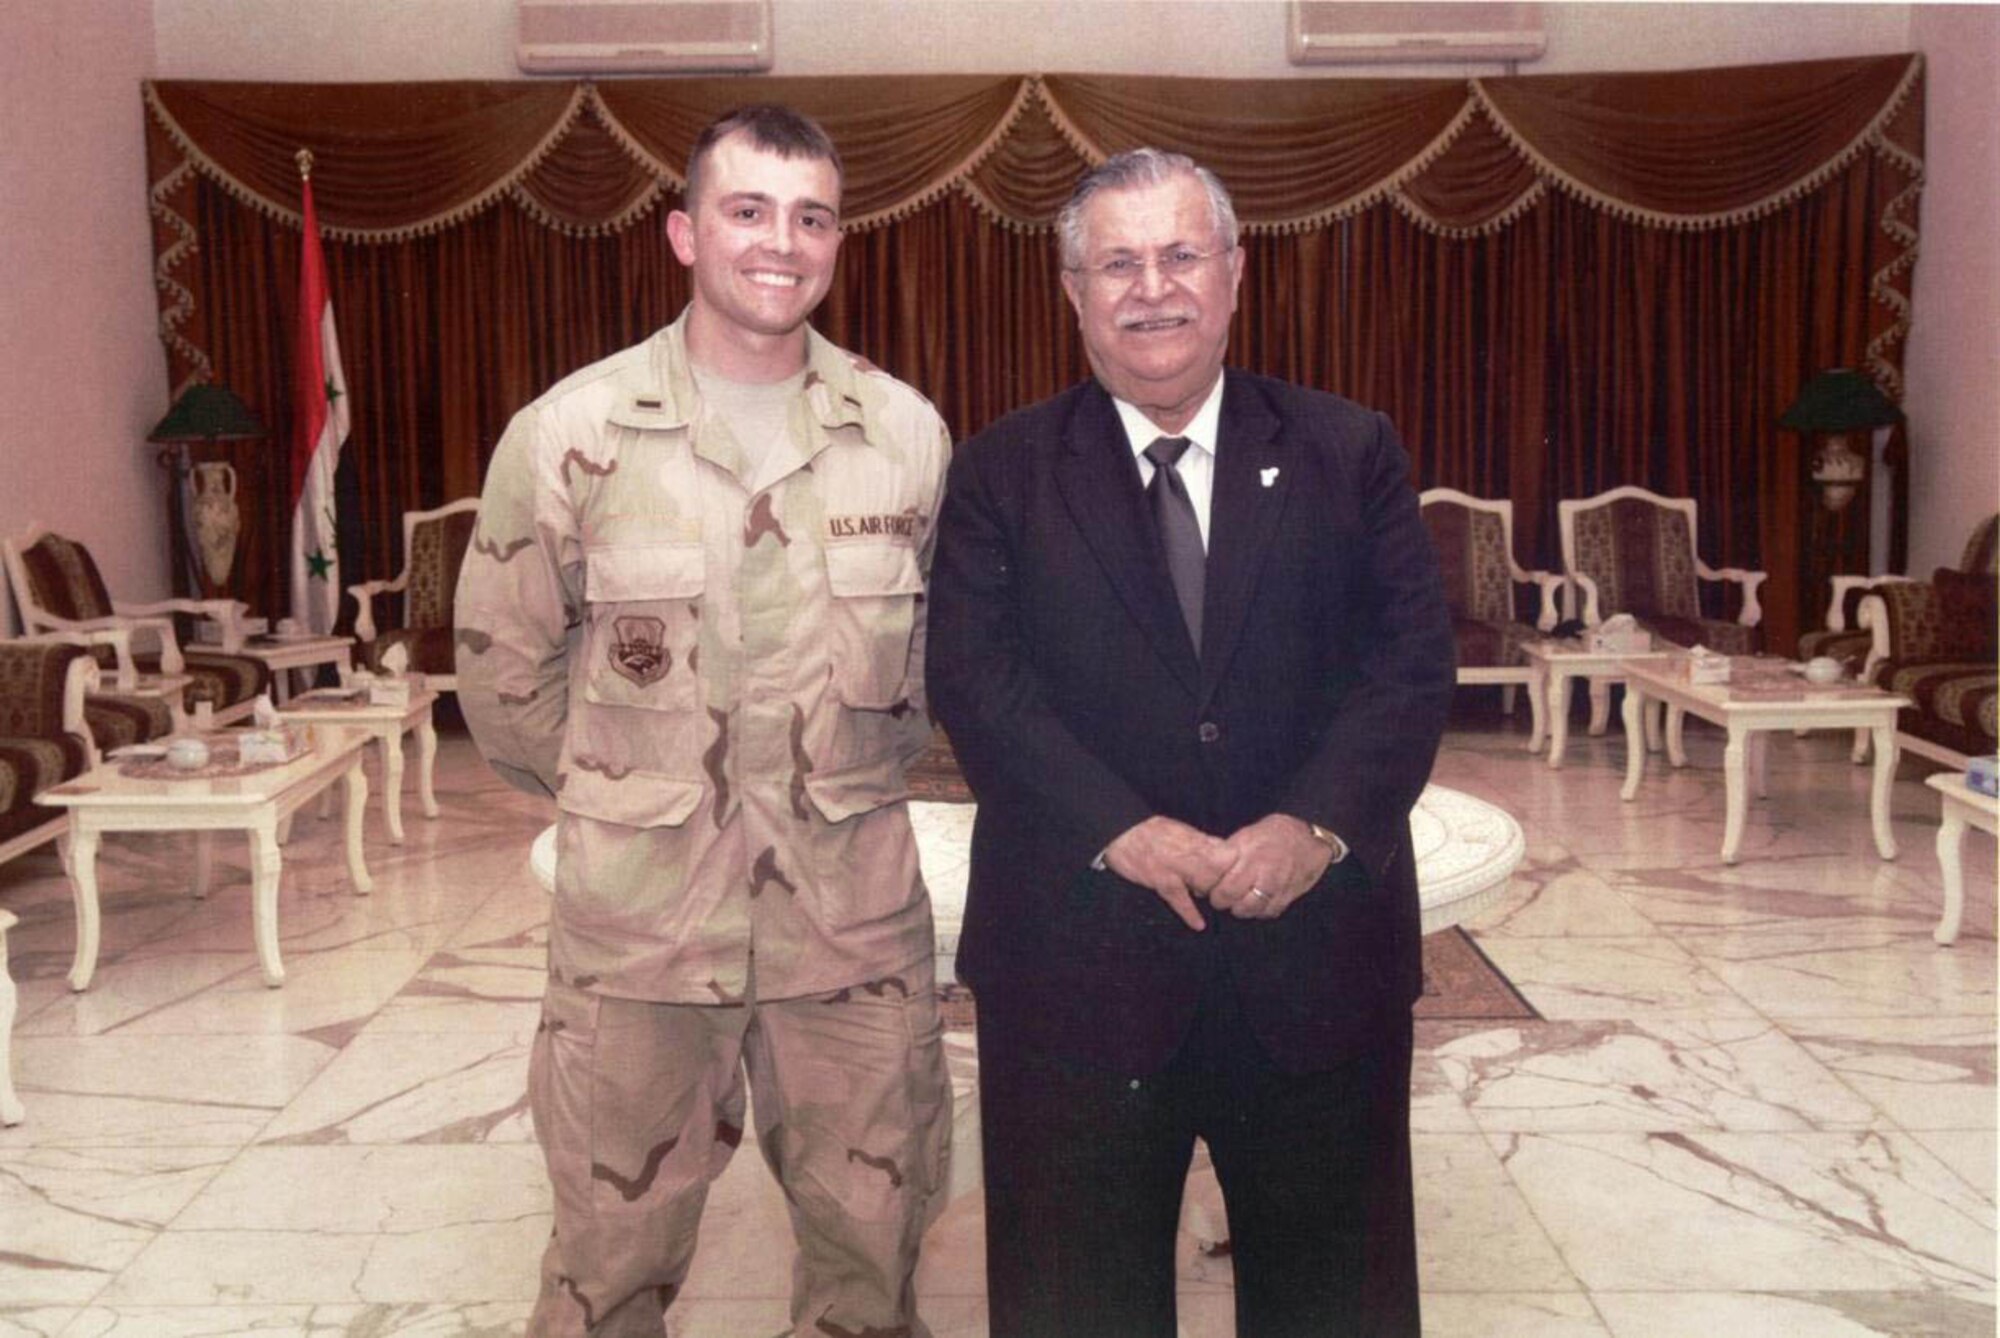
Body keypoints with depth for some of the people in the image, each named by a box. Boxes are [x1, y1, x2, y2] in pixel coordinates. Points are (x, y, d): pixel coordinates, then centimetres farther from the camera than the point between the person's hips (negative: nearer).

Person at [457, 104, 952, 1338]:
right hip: (638, 922, -1)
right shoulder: (570, 437, -6)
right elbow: (505, 677, 3)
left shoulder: (909, 436, 0)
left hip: (857, 918, 2)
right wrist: (624, 801, 9)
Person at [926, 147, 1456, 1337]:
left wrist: (1320, 822, -17)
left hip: (1318, 943, 1)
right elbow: (974, 675, -7)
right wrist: (1118, 828, -19)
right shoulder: (1002, 475, 3)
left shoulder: (1353, 454, 6)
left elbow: (1414, 659, -2)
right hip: (1081, 952, -1)